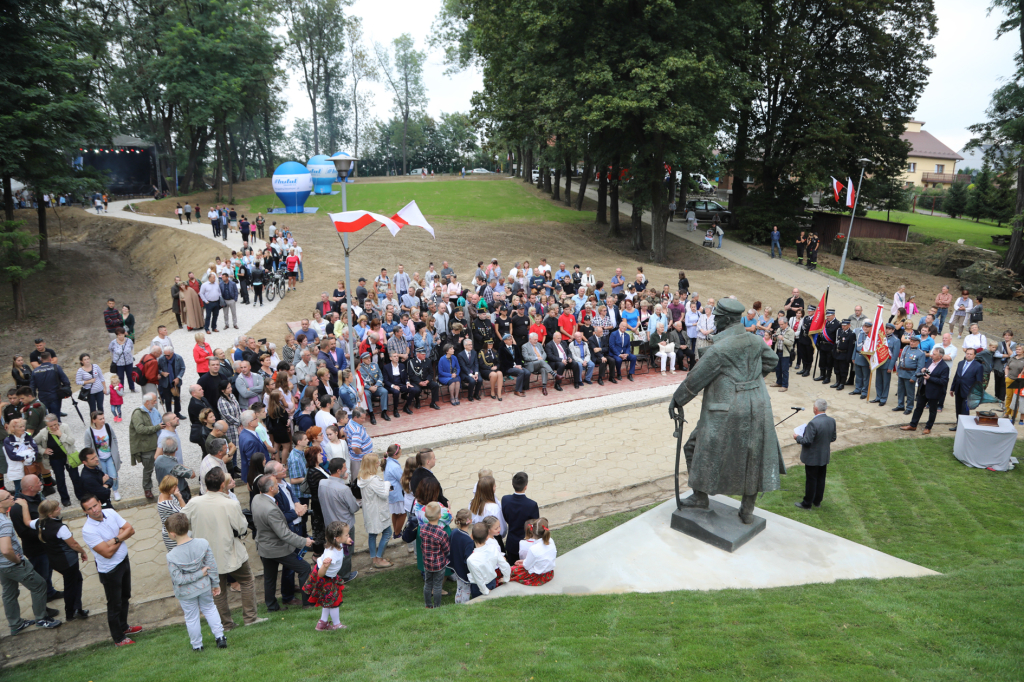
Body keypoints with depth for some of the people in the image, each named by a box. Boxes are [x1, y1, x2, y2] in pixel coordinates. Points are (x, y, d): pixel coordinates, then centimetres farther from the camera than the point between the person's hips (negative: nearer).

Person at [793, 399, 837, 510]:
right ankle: (817, 501, 32)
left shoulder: (813, 423, -29)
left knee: (811, 480, 5)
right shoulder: (832, 421, -5)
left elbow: (807, 442, -26)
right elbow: (833, 438, 5)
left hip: (812, 458, -7)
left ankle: (807, 503, 19)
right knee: (821, 479, 18)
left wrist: (797, 437, -8)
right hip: (825, 456, 7)